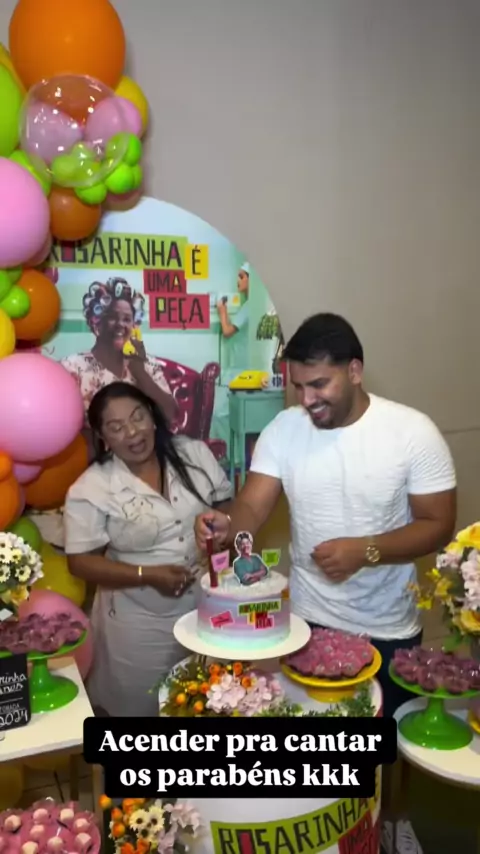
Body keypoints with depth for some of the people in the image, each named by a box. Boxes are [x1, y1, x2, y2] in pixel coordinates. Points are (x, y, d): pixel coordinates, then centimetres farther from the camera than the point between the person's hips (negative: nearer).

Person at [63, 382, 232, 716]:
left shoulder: (194, 453, -4)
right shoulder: (91, 489, -14)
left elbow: (228, 507, 6)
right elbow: (81, 562, -12)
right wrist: (148, 575, -22)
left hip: (210, 607, 3)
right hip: (141, 624, -3)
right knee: (146, 707, 16)